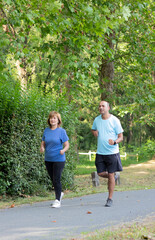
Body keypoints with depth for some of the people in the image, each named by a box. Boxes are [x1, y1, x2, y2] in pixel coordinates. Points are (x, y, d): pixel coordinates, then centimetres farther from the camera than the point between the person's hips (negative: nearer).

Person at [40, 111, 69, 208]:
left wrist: (63, 150, -25)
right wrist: (42, 148, -9)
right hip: (48, 159, 5)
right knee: (53, 179, 14)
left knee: (56, 179, -9)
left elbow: (67, 145, -4)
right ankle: (60, 193, 39)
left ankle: (58, 200, 0)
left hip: (59, 159, -5)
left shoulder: (61, 131, -5)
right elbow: (43, 143, 14)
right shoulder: (46, 130, 7)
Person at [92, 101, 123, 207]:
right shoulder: (97, 120, 7)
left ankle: (110, 199, 8)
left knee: (111, 175, -2)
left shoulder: (115, 120, -6)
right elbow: (93, 129, 28)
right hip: (100, 152, 4)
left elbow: (121, 137, -4)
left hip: (112, 152, -4)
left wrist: (115, 142, -26)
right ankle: (113, 178, 35)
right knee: (100, 173, 2)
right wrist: (95, 132, 3)